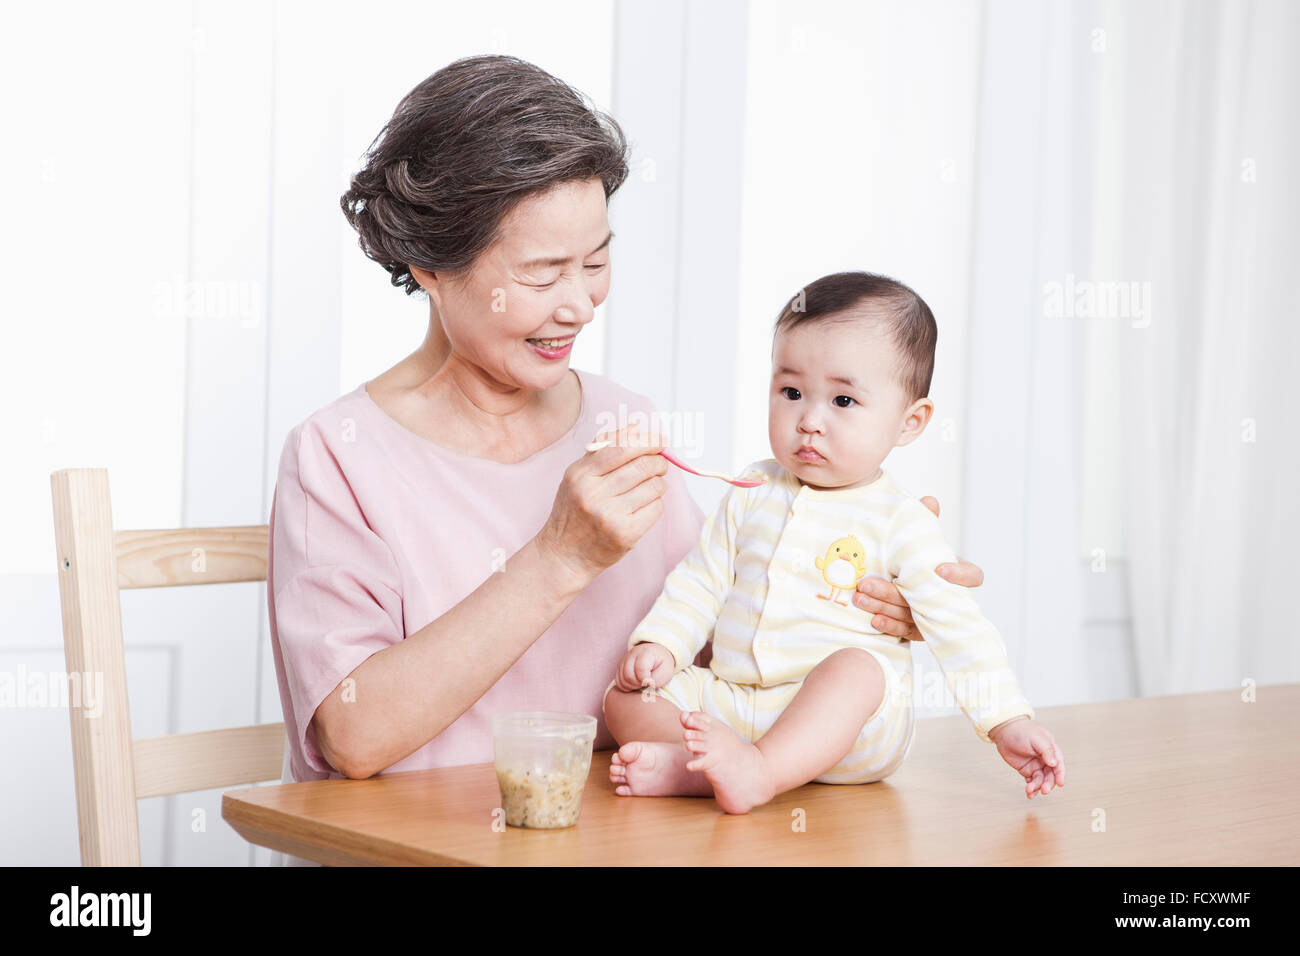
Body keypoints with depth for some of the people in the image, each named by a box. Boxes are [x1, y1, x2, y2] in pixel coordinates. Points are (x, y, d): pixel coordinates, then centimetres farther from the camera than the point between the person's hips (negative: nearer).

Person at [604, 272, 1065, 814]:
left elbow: (959, 629, -5)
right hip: (731, 700, 5)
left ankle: (760, 772, -49)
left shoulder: (899, 523, -3)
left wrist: (1008, 722, -14)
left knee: (857, 667, -35)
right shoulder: (754, 494, 11)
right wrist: (660, 645, 1)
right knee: (627, 694, -10)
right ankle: (701, 763, -37)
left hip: (850, 727, -5)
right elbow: (701, 581, 17)